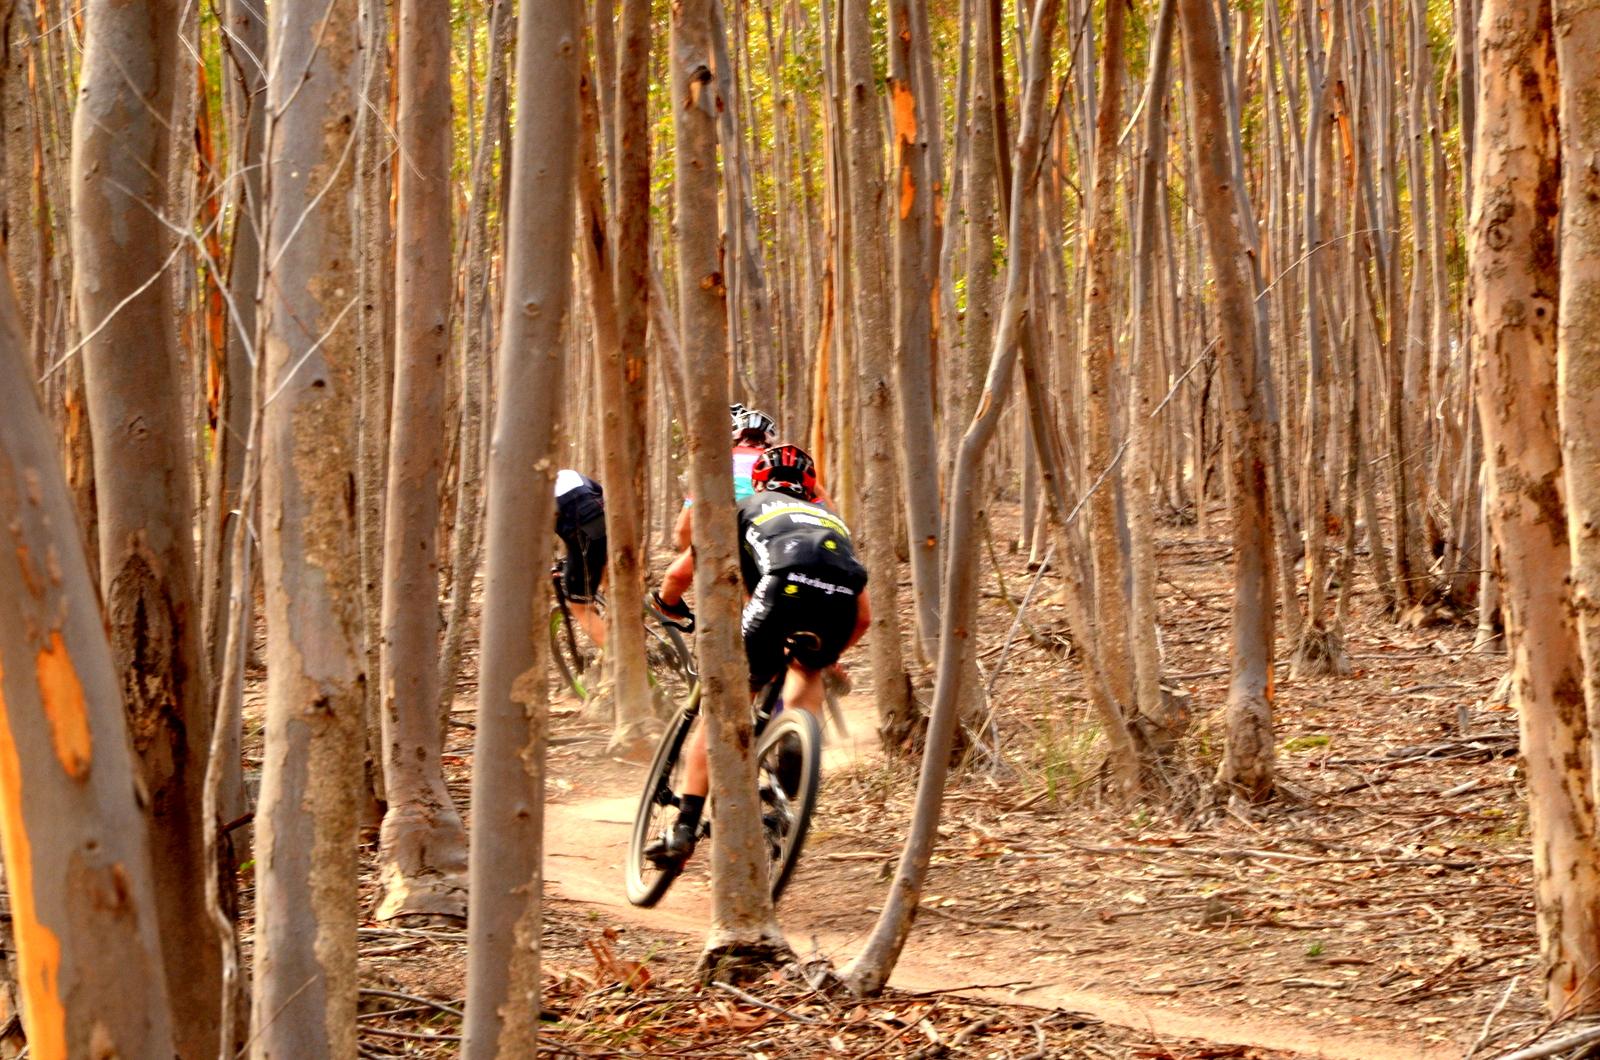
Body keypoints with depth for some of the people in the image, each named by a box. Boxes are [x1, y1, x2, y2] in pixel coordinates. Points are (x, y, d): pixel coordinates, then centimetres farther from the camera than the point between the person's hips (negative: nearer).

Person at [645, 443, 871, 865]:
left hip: (784, 593, -3)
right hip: (840, 605, 3)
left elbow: (691, 565, 28)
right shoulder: (832, 518, 41)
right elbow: (864, 616, 38)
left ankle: (685, 829, 1)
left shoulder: (750, 507, 32)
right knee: (808, 672, 35)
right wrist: (829, 654, 54)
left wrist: (666, 600, 49)